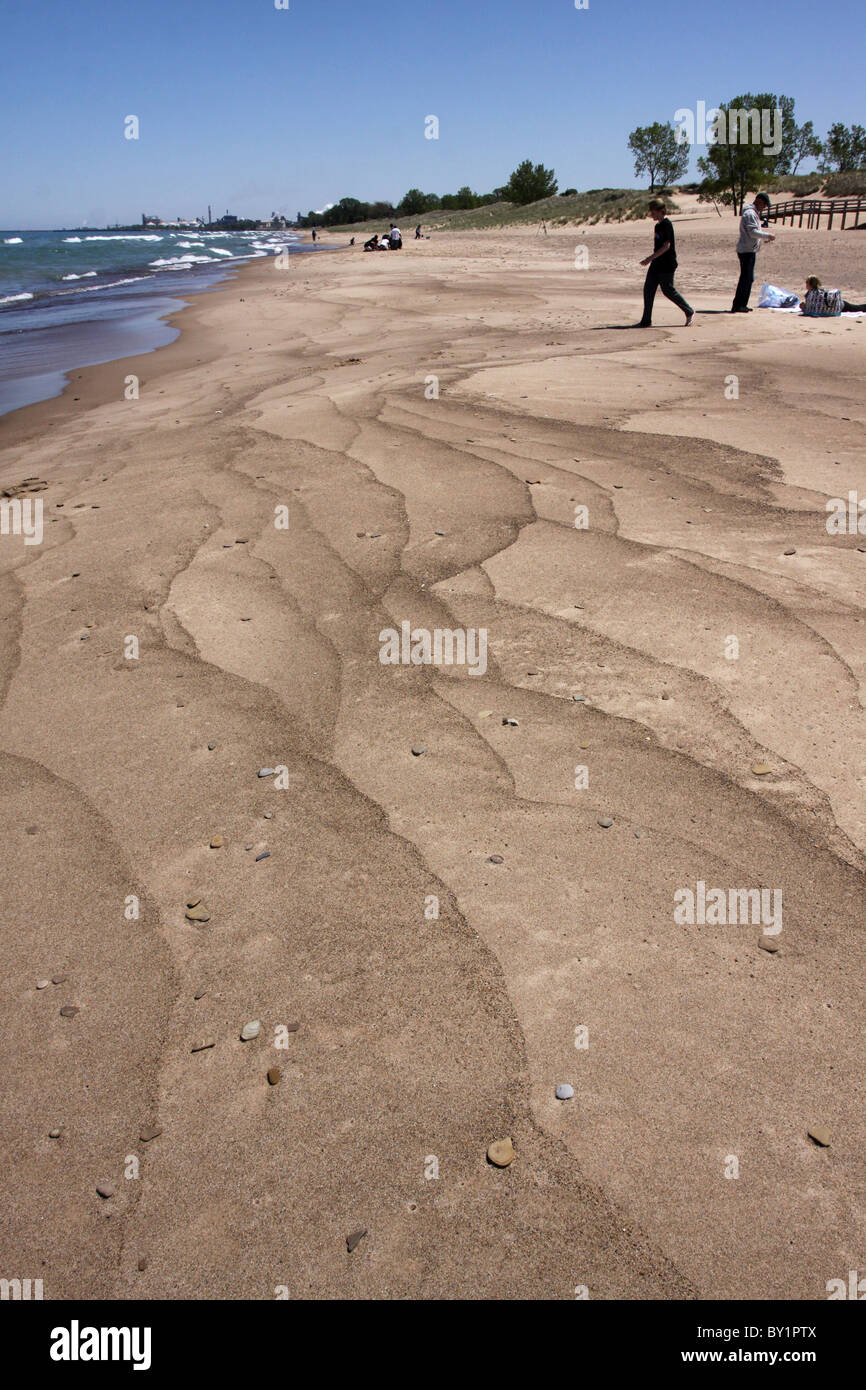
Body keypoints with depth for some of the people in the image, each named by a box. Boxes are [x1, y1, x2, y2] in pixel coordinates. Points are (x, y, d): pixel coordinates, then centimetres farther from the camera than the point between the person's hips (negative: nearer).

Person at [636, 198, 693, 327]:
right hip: (657, 263, 9)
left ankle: (689, 312, 14)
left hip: (667, 264, -9)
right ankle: (646, 321, 4)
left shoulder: (666, 224, -15)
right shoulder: (659, 225, 13)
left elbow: (666, 246, -22)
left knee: (668, 290, -3)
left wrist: (650, 258, -24)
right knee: (648, 289, 2)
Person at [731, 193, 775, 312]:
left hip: (750, 250, 11)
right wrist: (767, 235, -15)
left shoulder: (754, 213, 20)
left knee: (749, 279, 11)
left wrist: (765, 238, 15)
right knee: (746, 278, -11)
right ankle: (737, 306, -11)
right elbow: (753, 232, -21)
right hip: (747, 250, -11)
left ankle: (742, 305, 15)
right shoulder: (750, 213, -13)